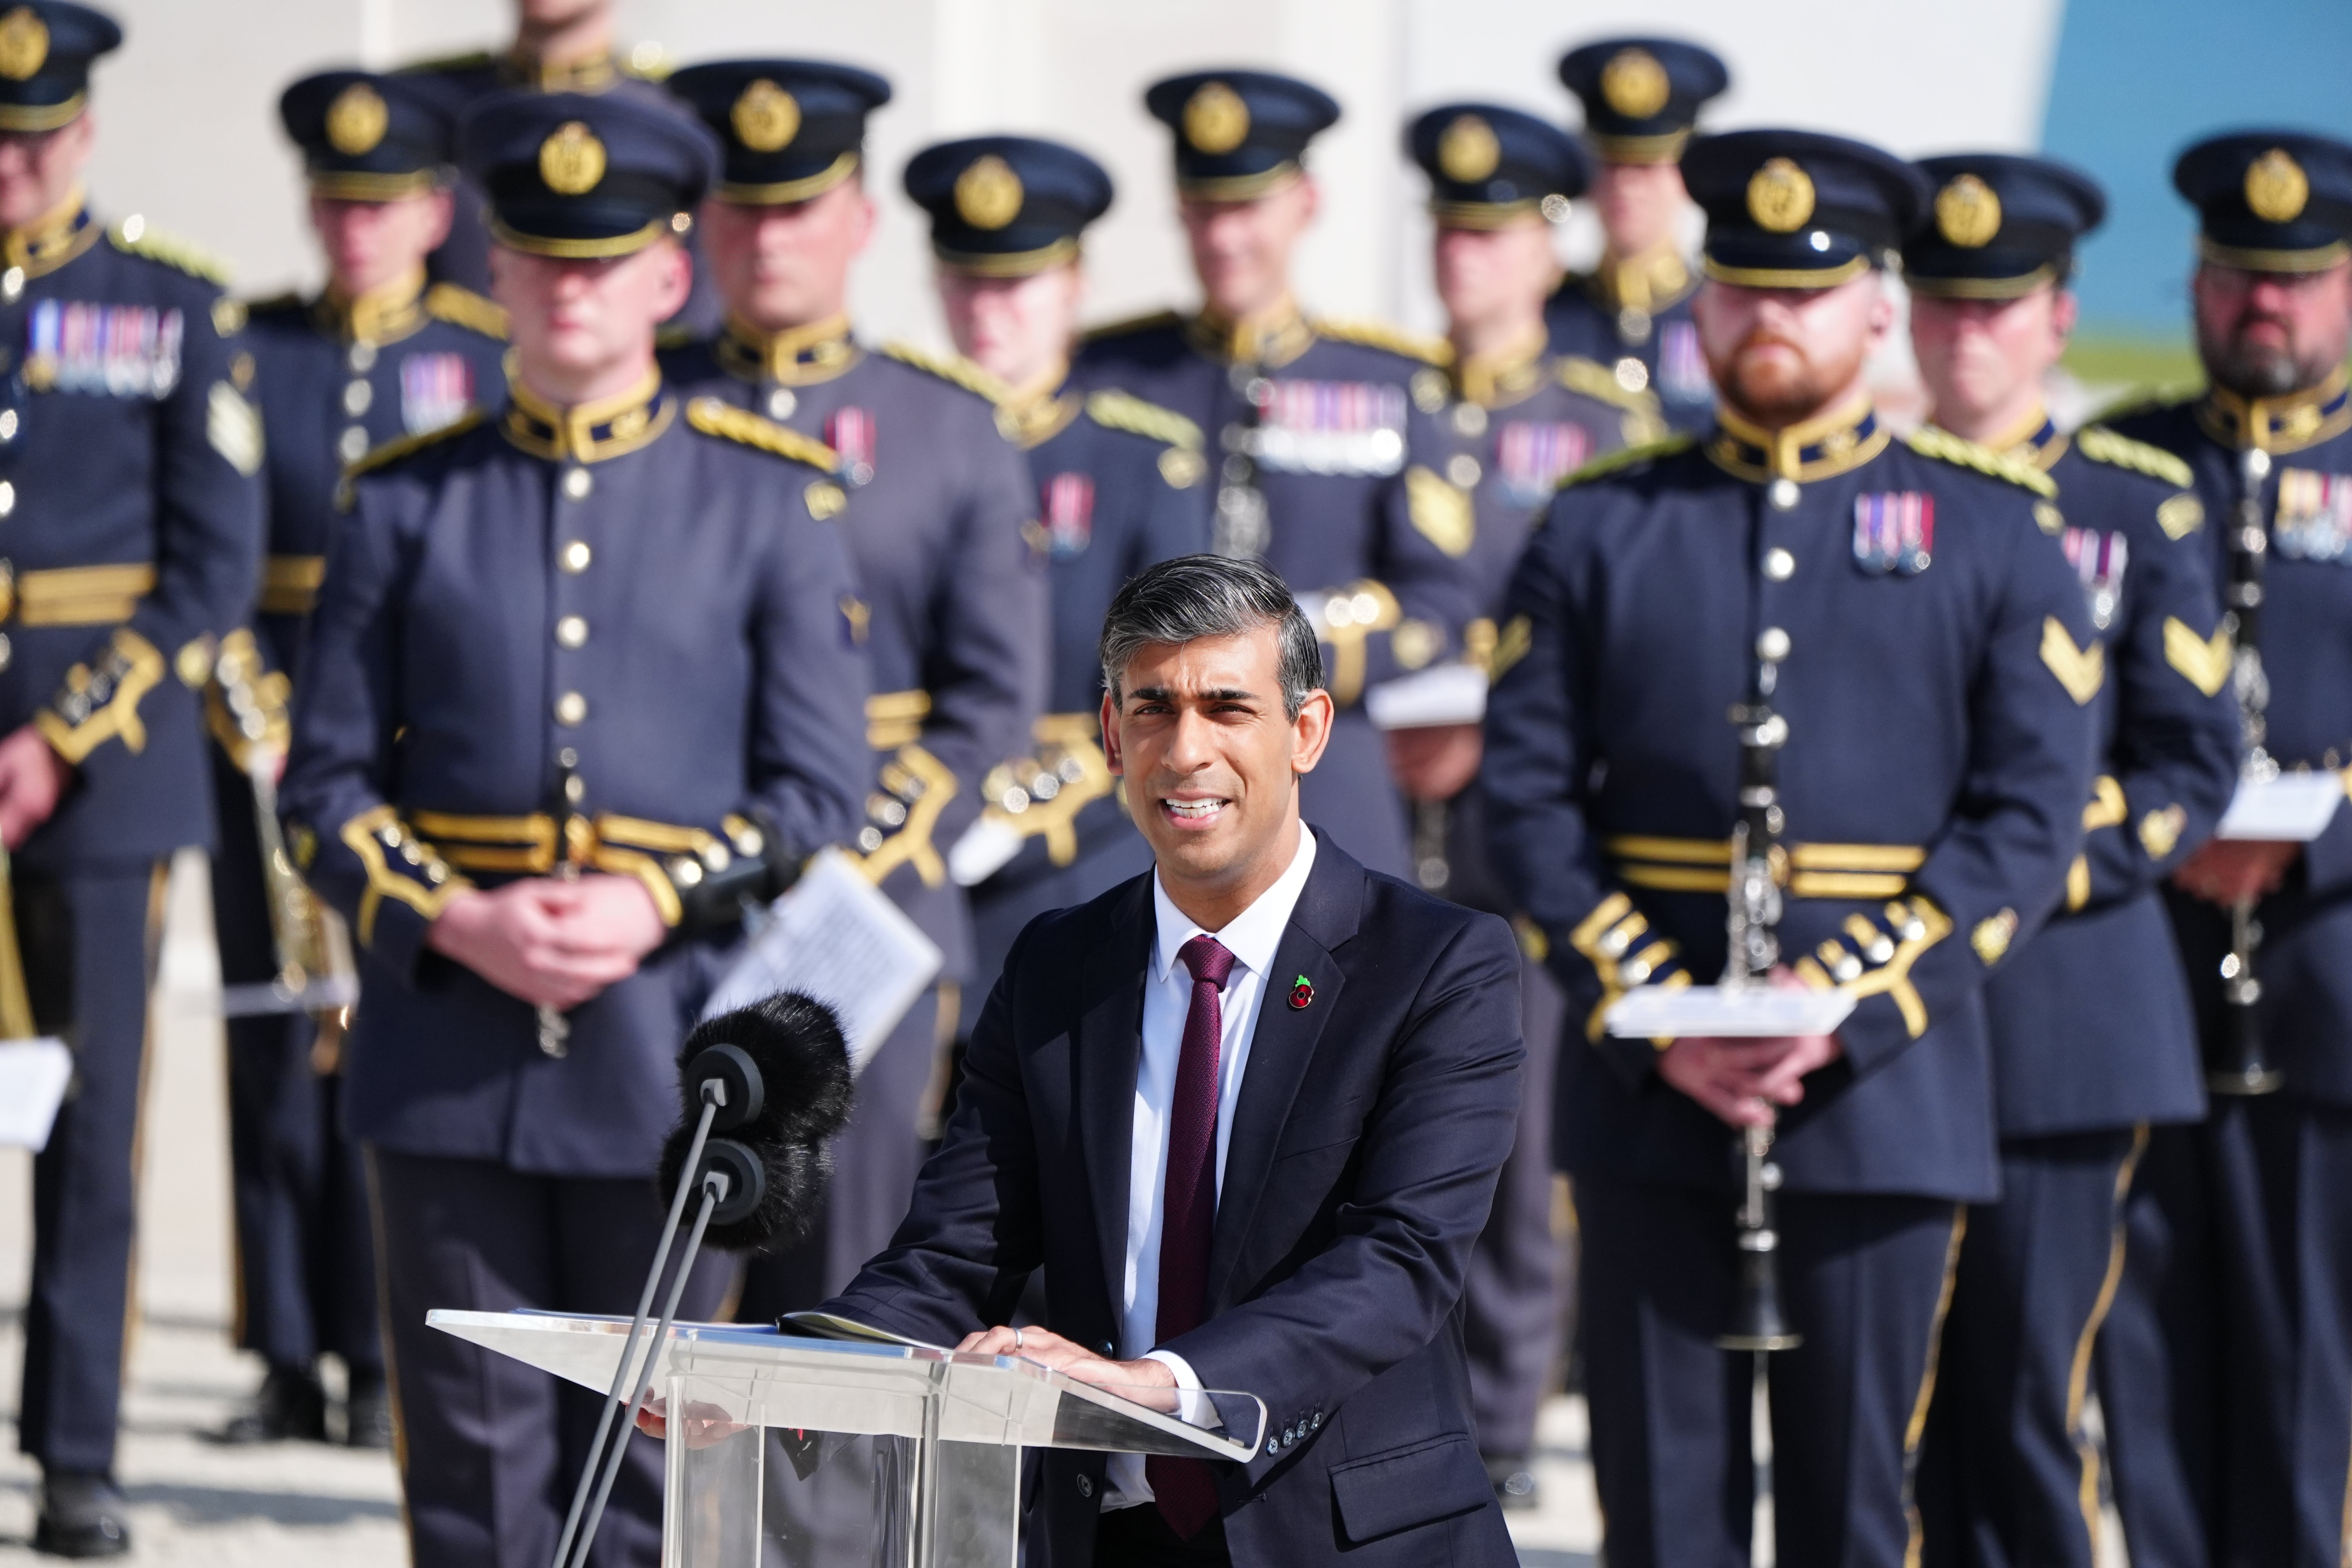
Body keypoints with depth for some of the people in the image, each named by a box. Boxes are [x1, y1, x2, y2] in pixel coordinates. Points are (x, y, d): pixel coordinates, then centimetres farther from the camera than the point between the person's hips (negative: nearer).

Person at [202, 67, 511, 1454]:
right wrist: (245, 683, -8)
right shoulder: (251, 350, 9)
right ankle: (290, 1363, 9)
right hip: (269, 748, 2)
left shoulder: (490, 360, 6)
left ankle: (387, 1361, 0)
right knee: (276, 1052, 2)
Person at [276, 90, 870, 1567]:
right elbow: (328, 783, 7)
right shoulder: (407, 500, 8)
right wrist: (456, 924, -10)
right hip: (449, 1063, 1)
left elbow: (817, 791, 3)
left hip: (667, 1056, -1)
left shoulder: (770, 497, 6)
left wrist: (653, 905, -13)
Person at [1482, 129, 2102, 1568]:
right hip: (1646, 1097, 1)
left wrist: (1842, 1012, -13)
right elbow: (1531, 798, 3)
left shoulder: (1991, 532, 5)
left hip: (1881, 1098, -1)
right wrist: (1652, 1019, -10)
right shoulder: (1603, 527, 8)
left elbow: (2030, 819, -2)